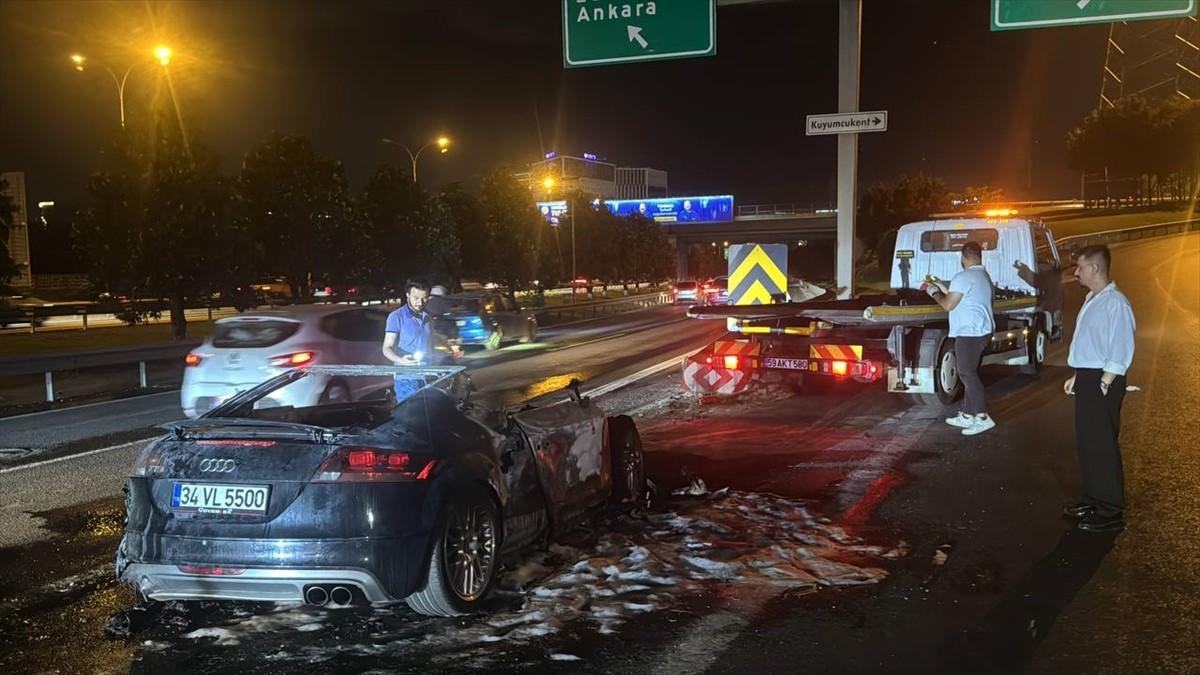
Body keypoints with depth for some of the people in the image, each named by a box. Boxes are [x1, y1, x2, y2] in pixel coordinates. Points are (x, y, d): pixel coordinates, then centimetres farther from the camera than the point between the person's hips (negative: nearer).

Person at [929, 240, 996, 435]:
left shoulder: (964, 277, -15)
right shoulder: (984, 276, 17)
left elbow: (948, 305, -14)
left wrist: (936, 294, 4)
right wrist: (945, 290, 25)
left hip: (969, 333, -10)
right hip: (982, 330, 10)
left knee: (967, 374, -10)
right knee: (970, 373, 14)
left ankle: (982, 418, -14)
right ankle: (967, 415, 18)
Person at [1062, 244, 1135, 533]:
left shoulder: (1116, 303, -17)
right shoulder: (1092, 299, 13)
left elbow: (1120, 352, -20)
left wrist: (1103, 385, -21)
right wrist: (1077, 377, 21)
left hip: (1102, 382, -10)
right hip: (1088, 378, 10)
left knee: (1102, 446, -4)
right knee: (1086, 443, 16)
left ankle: (1111, 513, 4)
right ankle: (1093, 500, 27)